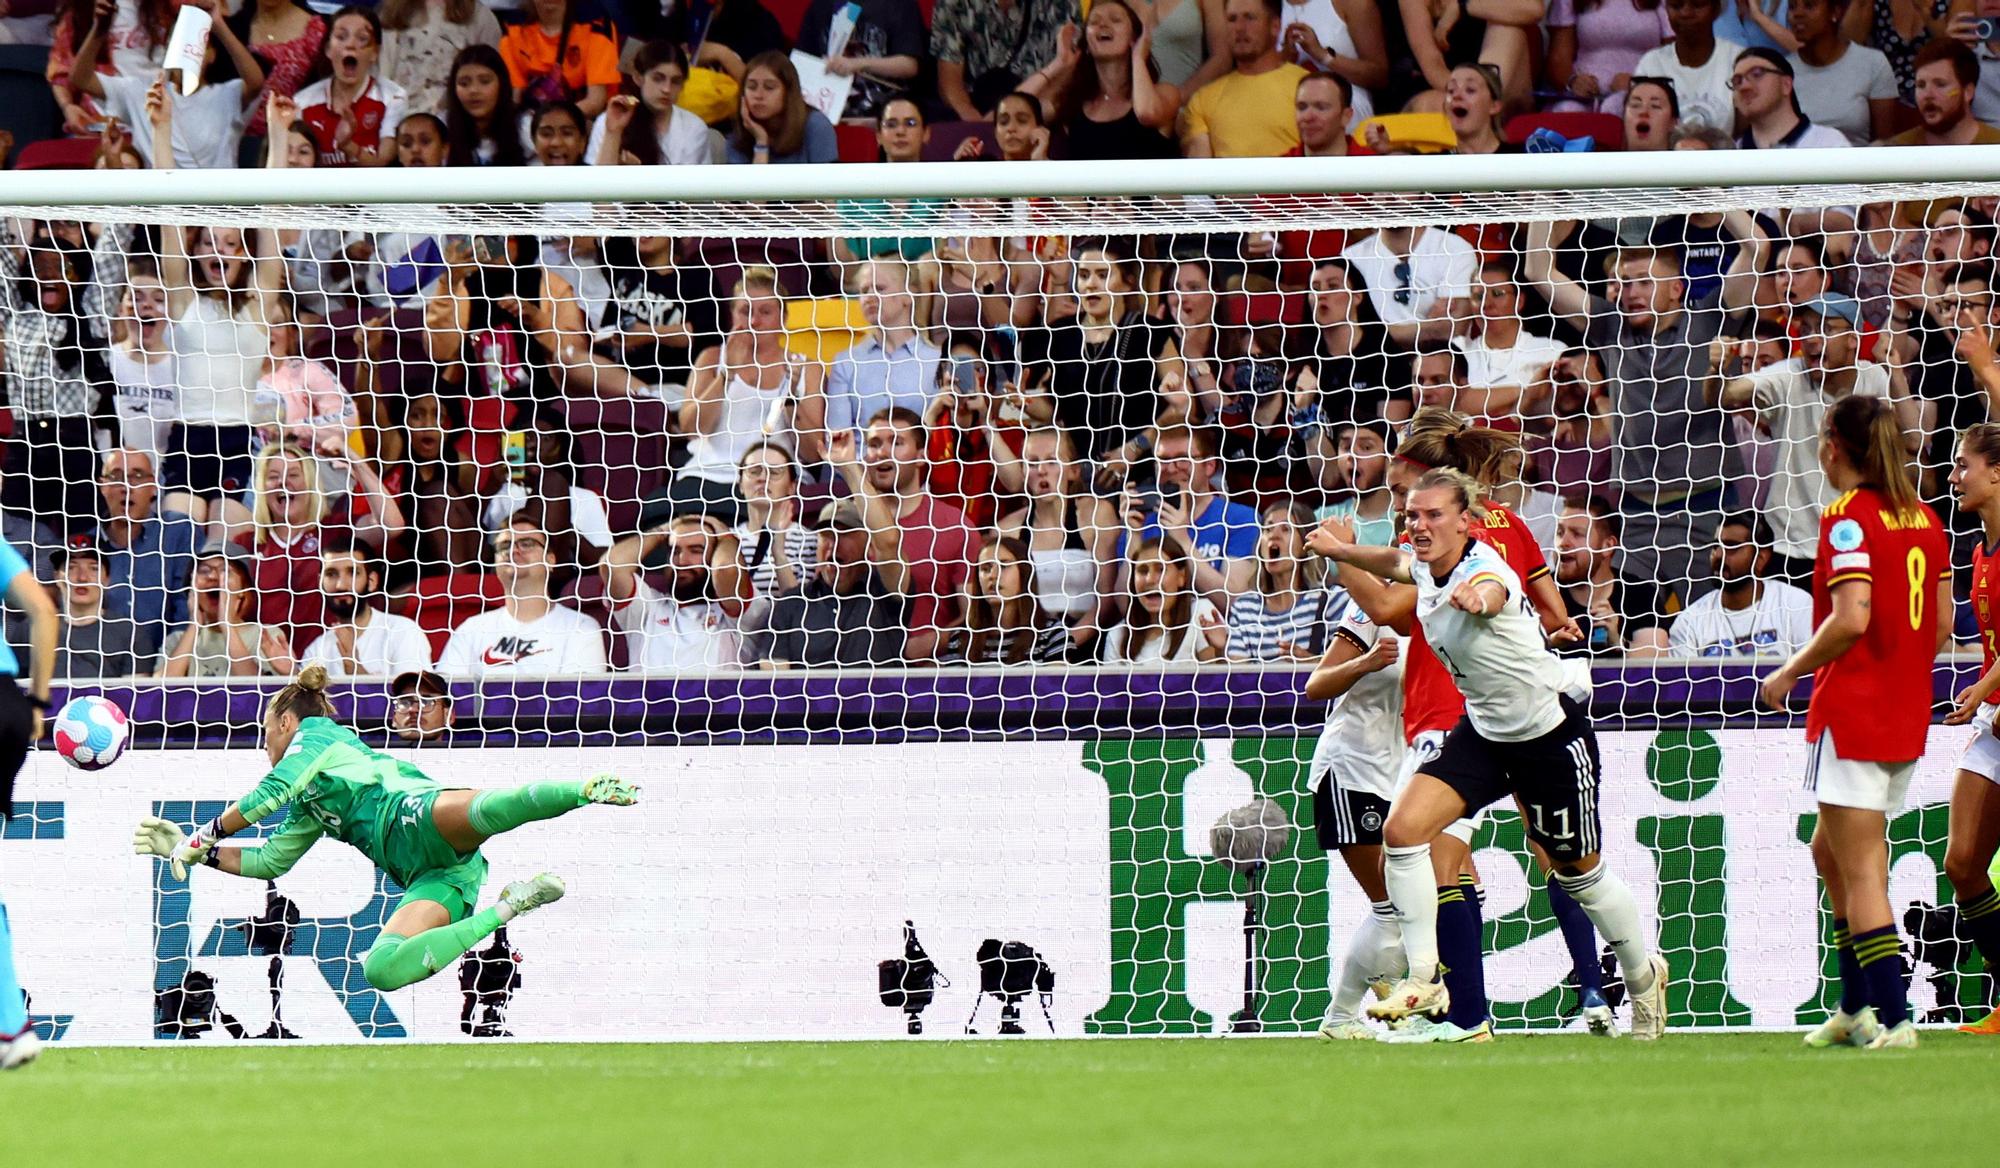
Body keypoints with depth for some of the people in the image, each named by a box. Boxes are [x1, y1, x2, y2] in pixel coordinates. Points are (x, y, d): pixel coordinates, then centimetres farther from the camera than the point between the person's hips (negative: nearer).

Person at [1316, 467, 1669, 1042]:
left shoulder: (1483, 568, -29)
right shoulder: (1425, 566, -7)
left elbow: (1493, 590, -57)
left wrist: (1477, 597, -79)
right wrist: (1340, 550, 28)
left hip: (1553, 735, -7)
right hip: (1483, 730, 7)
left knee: (1577, 871, 11)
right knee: (1403, 830, -13)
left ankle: (1643, 975, 37)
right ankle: (1424, 980, -6)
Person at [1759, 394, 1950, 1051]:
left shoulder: (1849, 517, -13)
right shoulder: (1923, 519, 10)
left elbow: (1851, 620, -22)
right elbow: (1941, 623, 13)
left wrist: (1792, 671, -9)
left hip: (1853, 707, -8)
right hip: (1908, 716, 8)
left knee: (1861, 871, -6)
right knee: (1830, 850, 21)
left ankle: (1894, 1019, -14)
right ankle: (1856, 1008, 22)